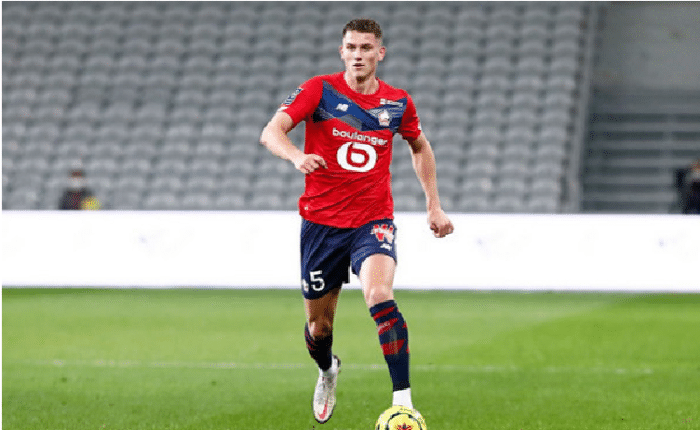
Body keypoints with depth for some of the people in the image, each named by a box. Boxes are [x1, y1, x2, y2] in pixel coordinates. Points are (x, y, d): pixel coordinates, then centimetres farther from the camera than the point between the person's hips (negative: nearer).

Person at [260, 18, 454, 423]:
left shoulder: (398, 102, 4)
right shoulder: (320, 89, -4)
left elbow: (420, 147, 23)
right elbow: (271, 132, -15)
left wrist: (434, 205, 19)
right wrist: (297, 156, -36)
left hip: (374, 221, 0)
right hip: (321, 221, 0)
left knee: (380, 295, -28)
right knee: (318, 325, 9)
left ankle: (403, 401, -29)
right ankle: (328, 371, 46)